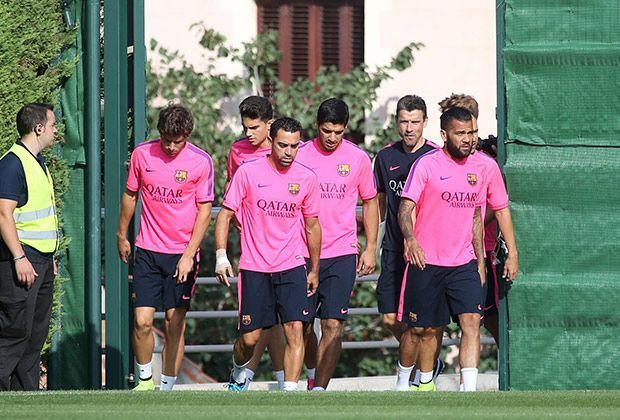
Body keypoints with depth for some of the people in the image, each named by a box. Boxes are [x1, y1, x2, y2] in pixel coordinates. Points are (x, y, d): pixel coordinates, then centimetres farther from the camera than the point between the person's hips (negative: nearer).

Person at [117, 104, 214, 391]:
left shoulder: (201, 161, -7)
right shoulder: (142, 154, -1)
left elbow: (204, 211, -4)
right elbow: (130, 195, 13)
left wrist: (189, 254, -11)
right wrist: (122, 236, 20)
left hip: (182, 253, -1)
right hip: (148, 250, 1)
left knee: (175, 324, 1)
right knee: (142, 321, -7)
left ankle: (167, 387, 11)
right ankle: (145, 380, 13)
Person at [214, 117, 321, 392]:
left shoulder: (306, 178, 2)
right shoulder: (248, 172, -6)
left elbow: (312, 226, 13)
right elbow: (226, 213, -1)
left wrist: (314, 270, 17)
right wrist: (221, 256, -11)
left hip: (292, 267, 1)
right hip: (254, 267, -1)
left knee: (295, 330, -13)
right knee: (250, 337, 3)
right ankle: (239, 373, 35)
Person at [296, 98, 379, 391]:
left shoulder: (358, 158, 2)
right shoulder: (300, 156, 0)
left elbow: (370, 203, 13)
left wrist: (370, 248, 8)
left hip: (342, 255, -1)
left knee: (333, 325, -11)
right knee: (303, 324, 8)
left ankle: (319, 390, -12)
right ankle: (313, 373, 35)